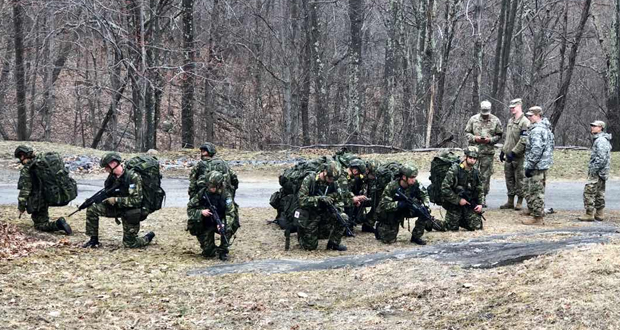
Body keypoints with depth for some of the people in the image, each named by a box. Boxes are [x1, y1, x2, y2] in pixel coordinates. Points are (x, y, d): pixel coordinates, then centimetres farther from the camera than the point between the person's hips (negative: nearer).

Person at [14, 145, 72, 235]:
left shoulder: (26, 169, -15)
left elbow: (24, 189, -18)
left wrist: (21, 207, -11)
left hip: (38, 202, -8)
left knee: (40, 225, 0)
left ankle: (58, 224, -21)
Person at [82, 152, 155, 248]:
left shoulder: (133, 177, -23)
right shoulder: (112, 177, -1)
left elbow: (137, 200, -26)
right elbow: (107, 194, 10)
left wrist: (116, 200, -25)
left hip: (131, 213, -6)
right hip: (117, 208, 6)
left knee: (129, 244, -3)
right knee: (92, 209, -10)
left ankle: (148, 237, 28)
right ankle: (94, 240, 2)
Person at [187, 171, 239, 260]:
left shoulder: (225, 195, -14)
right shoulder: (201, 194, -12)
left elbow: (230, 213, -20)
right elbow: (190, 208, -6)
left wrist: (223, 224, -39)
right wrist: (201, 212, -26)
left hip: (220, 223, 0)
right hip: (206, 225, 0)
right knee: (208, 254, -12)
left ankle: (223, 251, -13)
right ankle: (210, 250, 26)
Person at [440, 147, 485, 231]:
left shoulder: (476, 173, 5)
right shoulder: (454, 170, -15)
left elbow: (480, 190, 14)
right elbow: (445, 188, -20)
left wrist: (480, 204, -2)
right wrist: (458, 200, -18)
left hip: (469, 205, 5)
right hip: (454, 204, -5)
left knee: (477, 226, -5)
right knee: (453, 228, -3)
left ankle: (461, 221, 23)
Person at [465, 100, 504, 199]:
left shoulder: (495, 121, 4)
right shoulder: (473, 119, 4)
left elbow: (499, 135, 7)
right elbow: (467, 132, 8)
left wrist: (490, 140, -11)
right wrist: (474, 138, -11)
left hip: (488, 152, 0)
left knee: (485, 176, 4)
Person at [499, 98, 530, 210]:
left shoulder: (524, 122, -13)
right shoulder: (510, 121, 15)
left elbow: (524, 141, -20)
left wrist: (514, 152, -22)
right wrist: (503, 151, 18)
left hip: (519, 157, -8)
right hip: (509, 156, 8)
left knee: (519, 179, 0)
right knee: (509, 179, 11)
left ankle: (519, 202, 9)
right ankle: (510, 202, 19)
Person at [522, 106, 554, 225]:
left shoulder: (536, 130, -19)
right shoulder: (546, 128, 15)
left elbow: (536, 150, -25)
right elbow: (552, 145, 25)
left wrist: (529, 165, -21)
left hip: (537, 166, -11)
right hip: (544, 164, 11)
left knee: (536, 191, -6)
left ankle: (538, 217, -2)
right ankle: (532, 209, 36)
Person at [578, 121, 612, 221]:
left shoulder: (601, 140, -17)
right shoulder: (598, 139, 17)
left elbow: (602, 158, -24)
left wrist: (593, 169, -20)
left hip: (597, 172, -11)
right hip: (601, 172, 11)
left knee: (589, 192, -9)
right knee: (599, 193, 14)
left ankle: (589, 214, -8)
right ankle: (600, 214, 19)